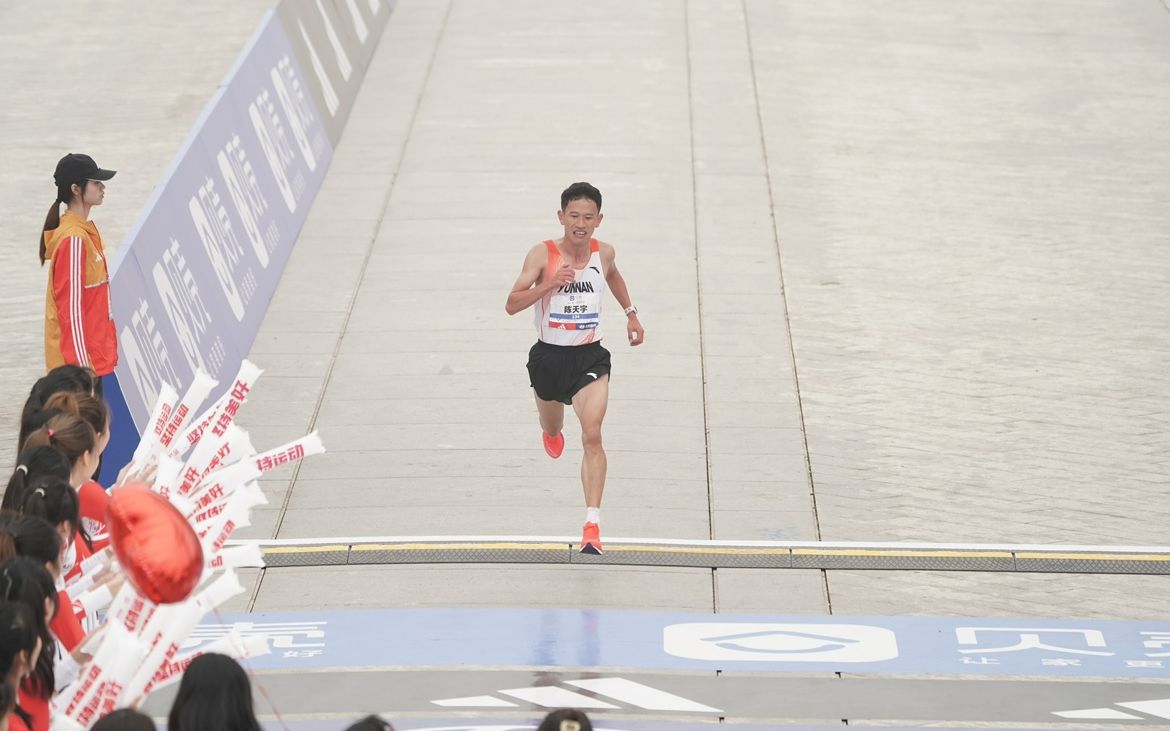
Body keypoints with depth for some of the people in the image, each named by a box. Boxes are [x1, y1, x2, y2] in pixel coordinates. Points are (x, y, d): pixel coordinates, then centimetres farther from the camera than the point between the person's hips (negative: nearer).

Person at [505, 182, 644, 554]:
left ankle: (592, 526, -24)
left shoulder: (603, 253, -2)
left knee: (592, 436, -20)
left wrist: (631, 313, 20)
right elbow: (512, 305, -17)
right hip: (548, 356, 0)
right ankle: (552, 432, 67)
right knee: (552, 431, 25)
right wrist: (549, 284, -29)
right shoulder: (542, 254, -12)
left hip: (590, 357, 0)